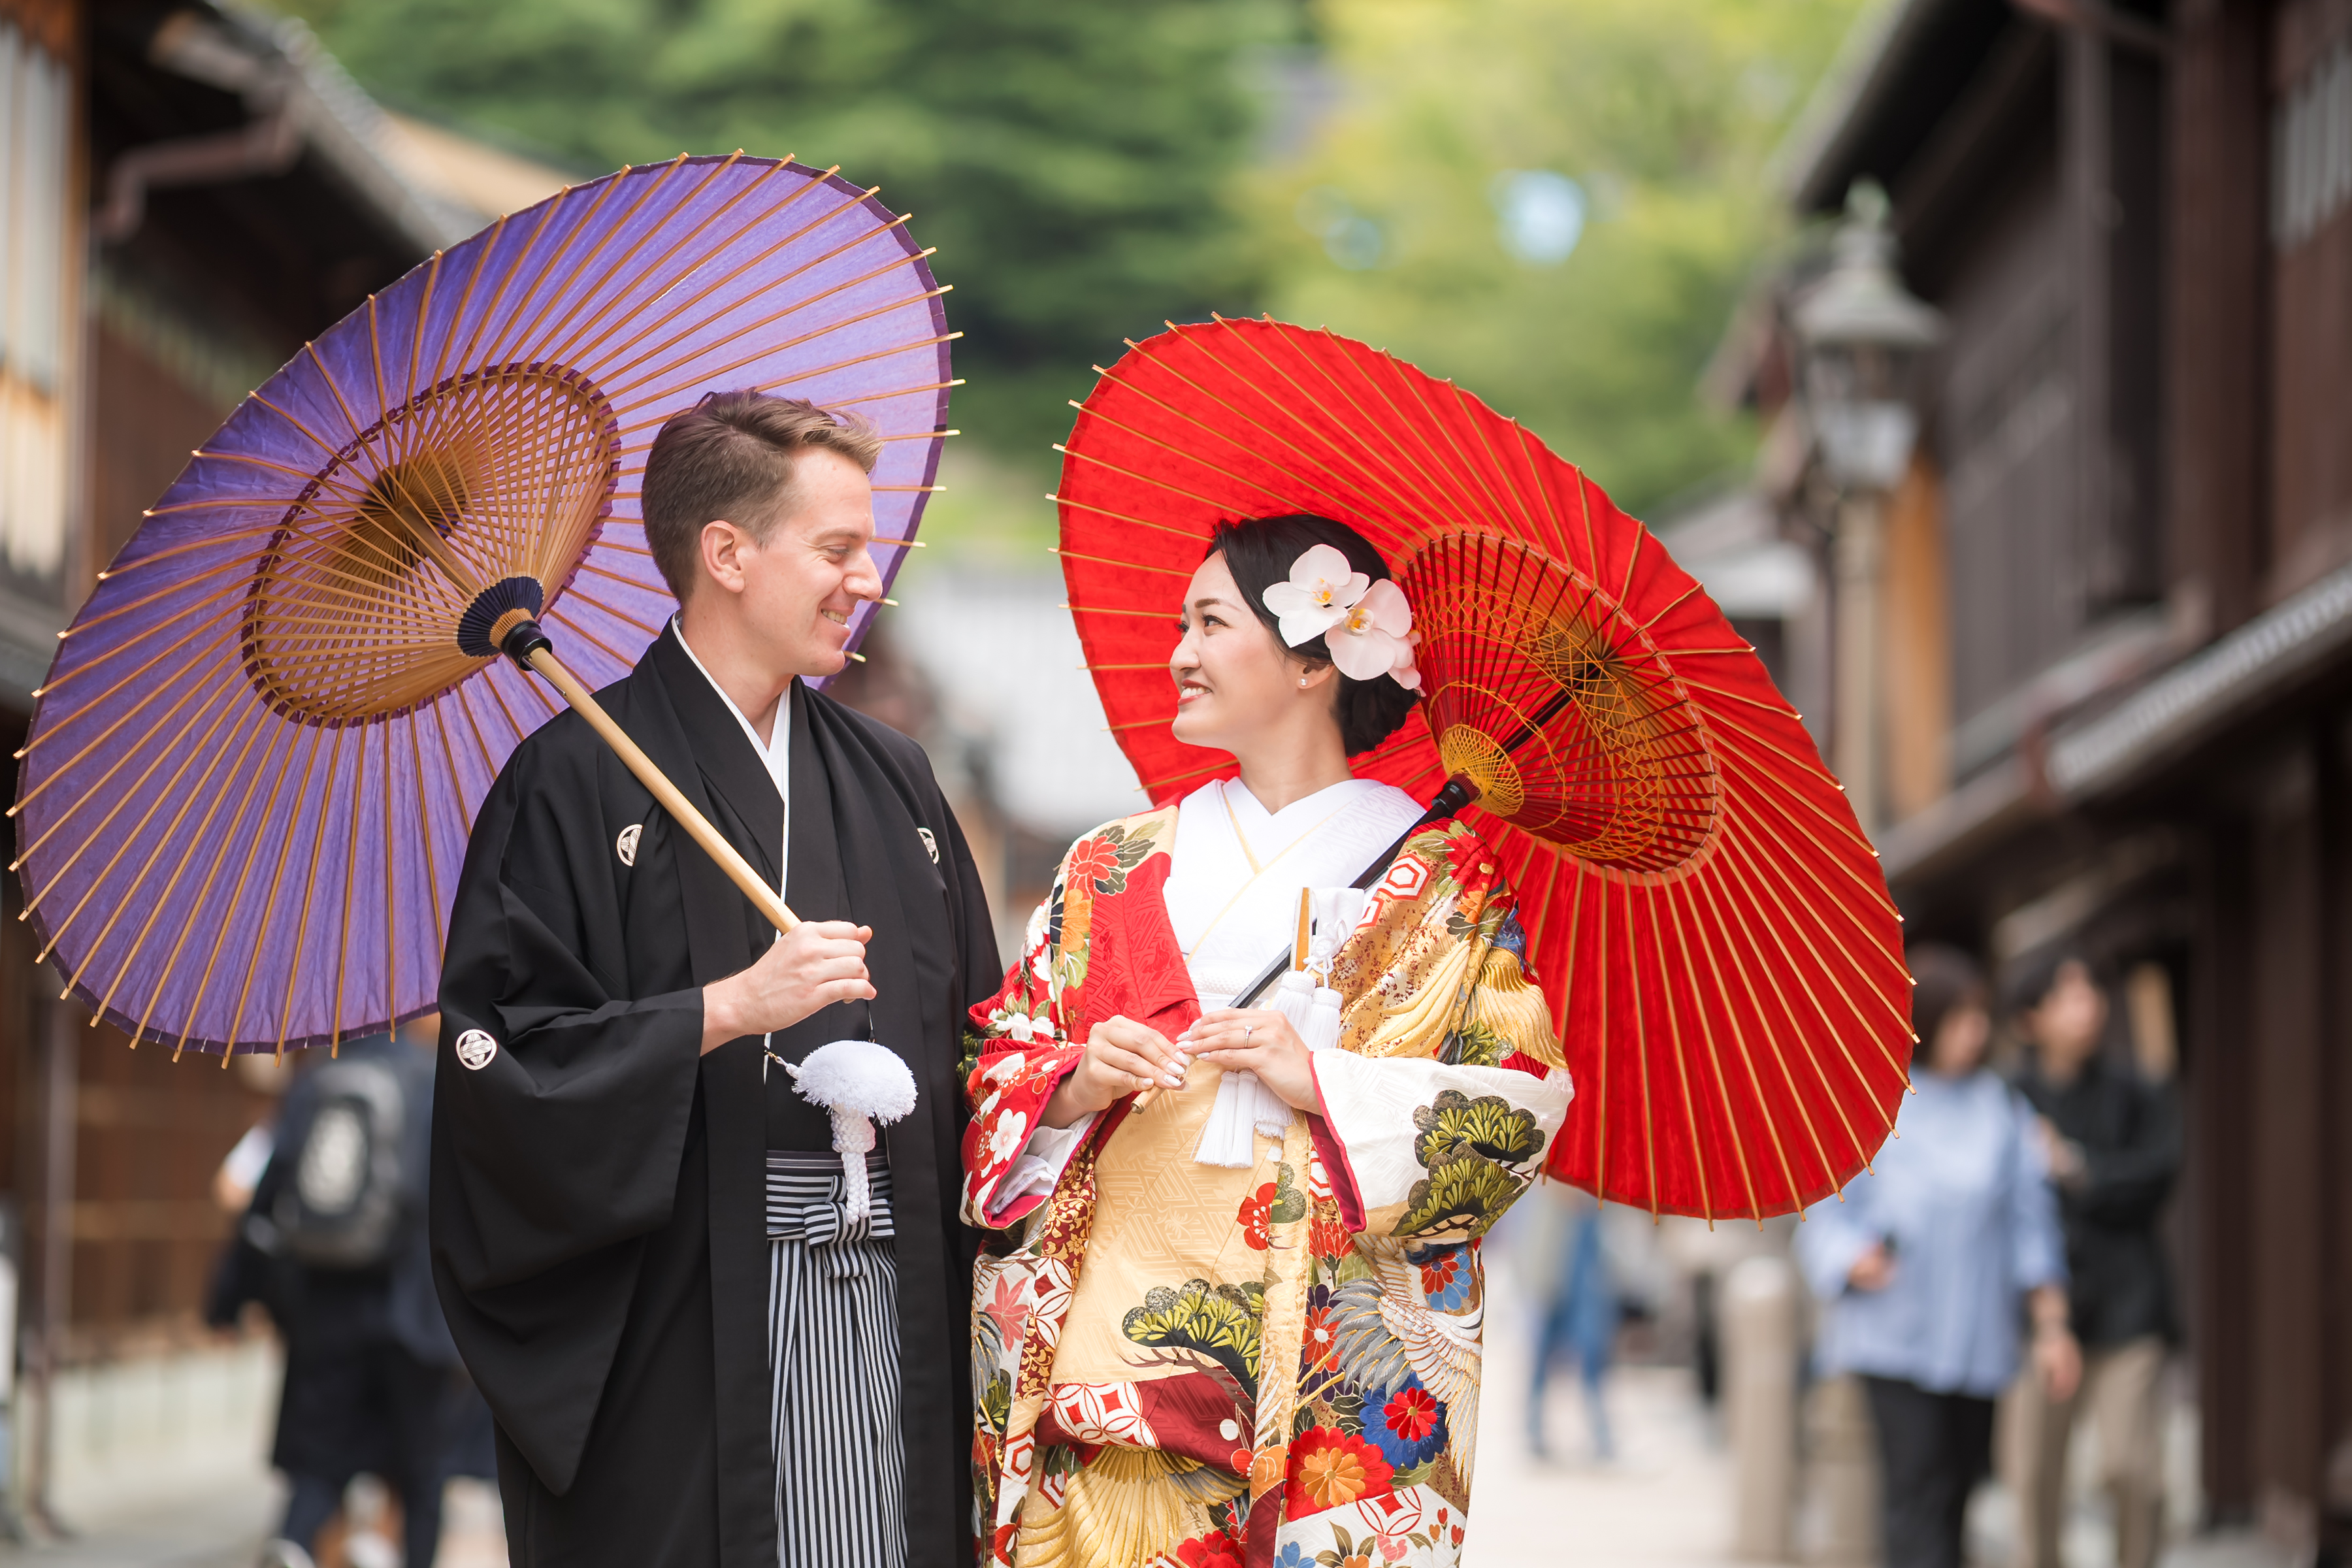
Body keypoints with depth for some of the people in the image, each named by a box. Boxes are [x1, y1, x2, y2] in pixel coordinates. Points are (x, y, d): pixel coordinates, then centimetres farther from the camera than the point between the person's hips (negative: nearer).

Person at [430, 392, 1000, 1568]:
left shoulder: (890, 781, 16)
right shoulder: (579, 783, -4)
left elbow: (970, 1044, 19)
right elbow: (502, 1052, -11)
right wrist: (728, 1009, -17)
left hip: (887, 1318, 5)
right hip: (680, 1327, -5)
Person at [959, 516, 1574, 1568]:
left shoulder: (1441, 877, 4)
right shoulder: (1114, 869, 14)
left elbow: (1521, 1106, -4)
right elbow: (993, 1067, 13)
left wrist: (1322, 1082, -14)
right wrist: (1074, 1085, -8)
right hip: (1117, 1354, 3)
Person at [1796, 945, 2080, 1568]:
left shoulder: (2001, 1109, 8)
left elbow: (2030, 1220, 10)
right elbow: (1827, 1213, -1)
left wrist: (2052, 1324, 5)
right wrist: (1857, 1259, -21)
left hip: (1977, 1341, 4)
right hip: (1895, 1332, -4)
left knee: (1957, 1488, 6)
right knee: (1917, 1494, -13)